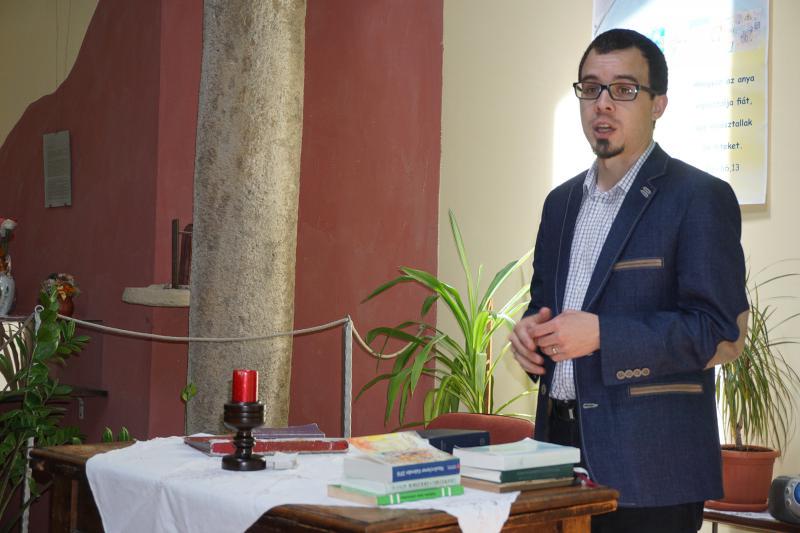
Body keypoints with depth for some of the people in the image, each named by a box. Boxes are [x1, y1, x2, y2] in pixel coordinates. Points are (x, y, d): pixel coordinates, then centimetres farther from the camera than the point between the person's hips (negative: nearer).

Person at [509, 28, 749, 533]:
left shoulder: (699, 197, -8)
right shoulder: (562, 201, 14)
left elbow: (721, 332, -14)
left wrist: (601, 334, -21)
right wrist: (531, 330, 0)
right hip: (561, 440, 6)